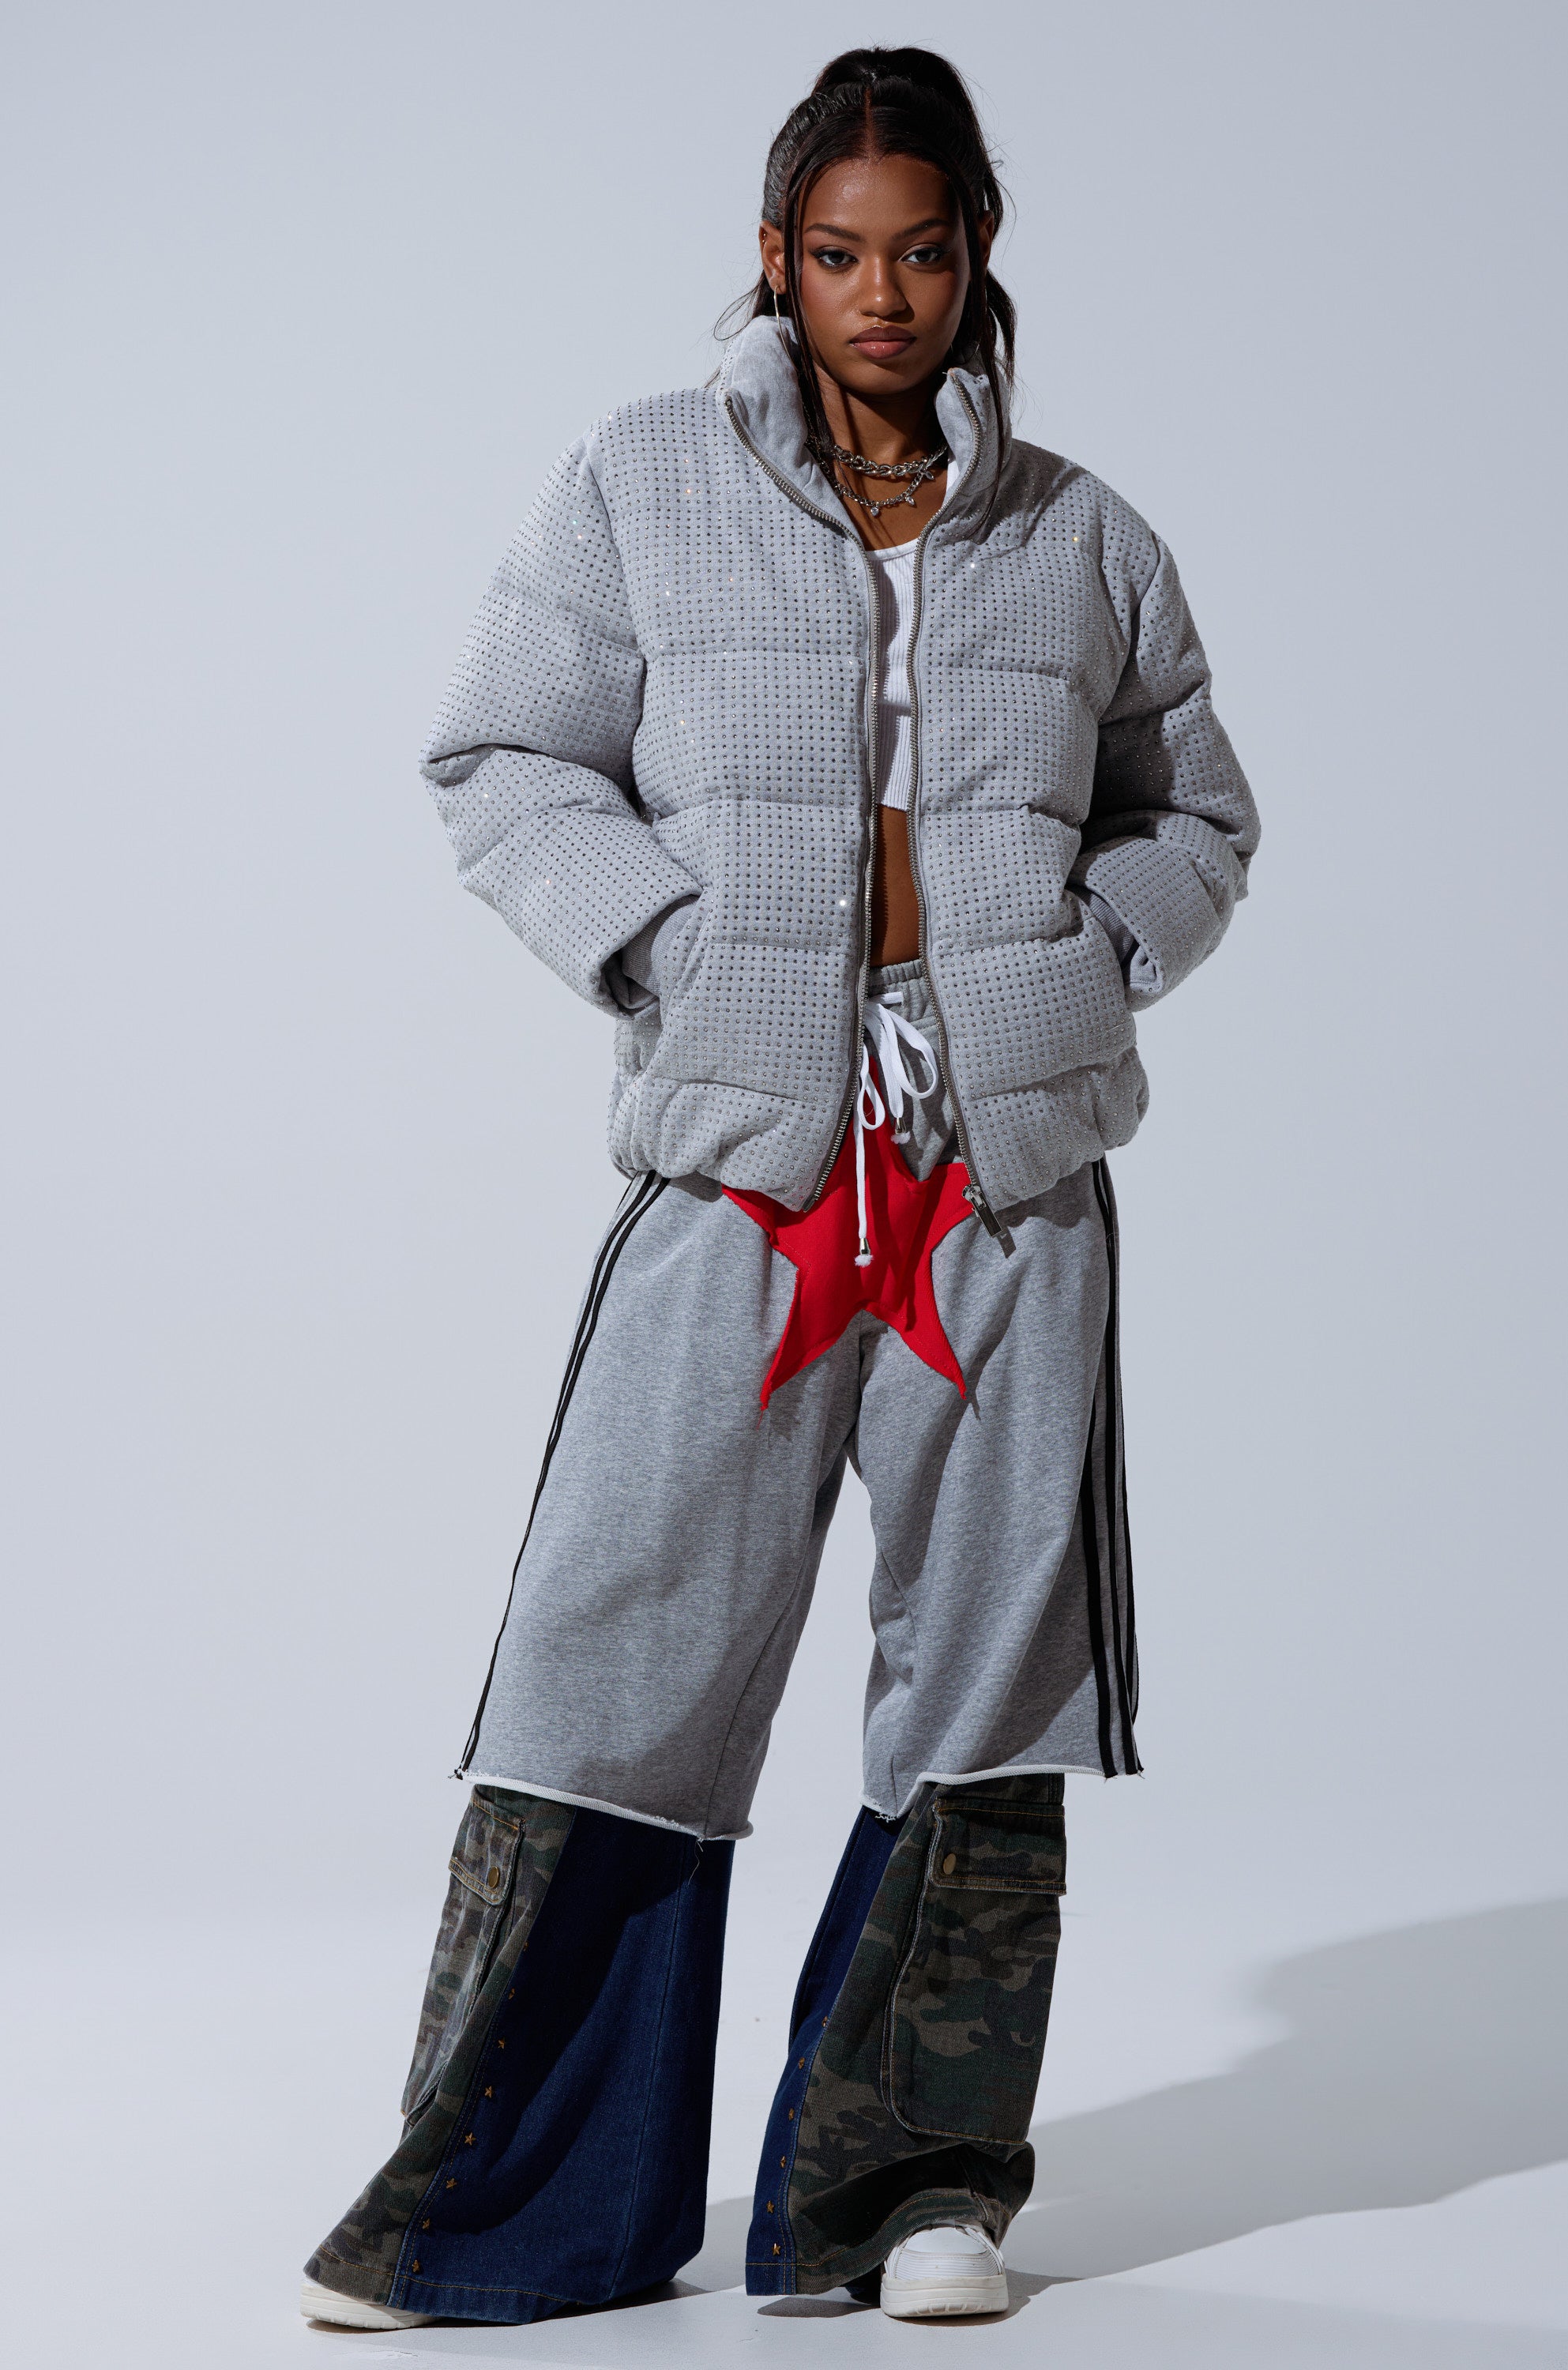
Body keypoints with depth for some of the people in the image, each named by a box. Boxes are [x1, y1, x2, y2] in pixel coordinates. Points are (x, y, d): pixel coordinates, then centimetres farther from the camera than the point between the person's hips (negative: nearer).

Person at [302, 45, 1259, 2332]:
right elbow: (501, 761, 6)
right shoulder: (640, 488, 6)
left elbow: (1198, 819, 19)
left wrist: (1076, 956, 0)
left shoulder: (1083, 537, 11)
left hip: (1011, 1176, 2)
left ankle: (924, 2176, 18)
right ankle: (509, 2199, 8)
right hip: (741, 1158, -2)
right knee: (620, 1649, -4)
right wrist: (684, 944, -8)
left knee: (986, 1654, 5)